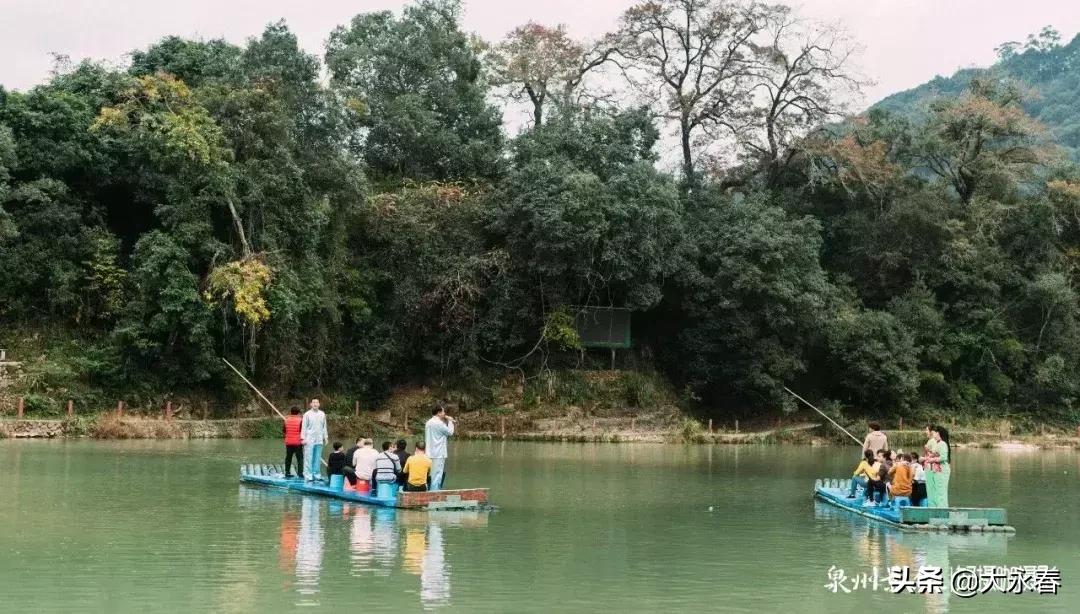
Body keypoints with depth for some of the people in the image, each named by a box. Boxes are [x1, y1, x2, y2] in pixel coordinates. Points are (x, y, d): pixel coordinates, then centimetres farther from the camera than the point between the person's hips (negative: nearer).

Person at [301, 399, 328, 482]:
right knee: (309, 458, -5)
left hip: (319, 440, 4)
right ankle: (308, 476, -4)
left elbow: (324, 427, 15)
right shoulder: (307, 414, -1)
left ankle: (316, 475, 14)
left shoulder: (322, 414, 9)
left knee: (317, 459, 7)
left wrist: (325, 437, 12)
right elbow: (304, 427, -2)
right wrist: (303, 438, -7)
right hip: (309, 439, -4)